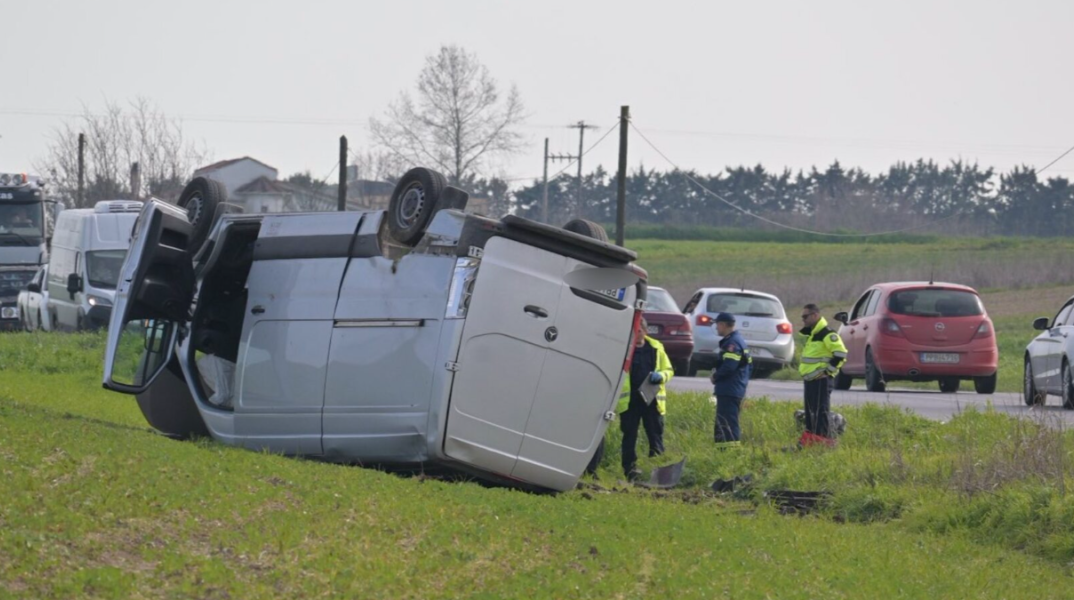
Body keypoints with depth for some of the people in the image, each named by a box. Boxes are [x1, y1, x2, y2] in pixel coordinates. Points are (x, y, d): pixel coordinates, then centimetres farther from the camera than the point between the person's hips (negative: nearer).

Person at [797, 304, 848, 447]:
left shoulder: (827, 334, -14)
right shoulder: (811, 335, 17)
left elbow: (840, 353, -20)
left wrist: (828, 370, -18)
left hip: (821, 380, -10)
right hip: (810, 379, 10)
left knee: (820, 410, -11)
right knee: (810, 410, 12)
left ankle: (823, 439, -12)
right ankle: (810, 435, 17)